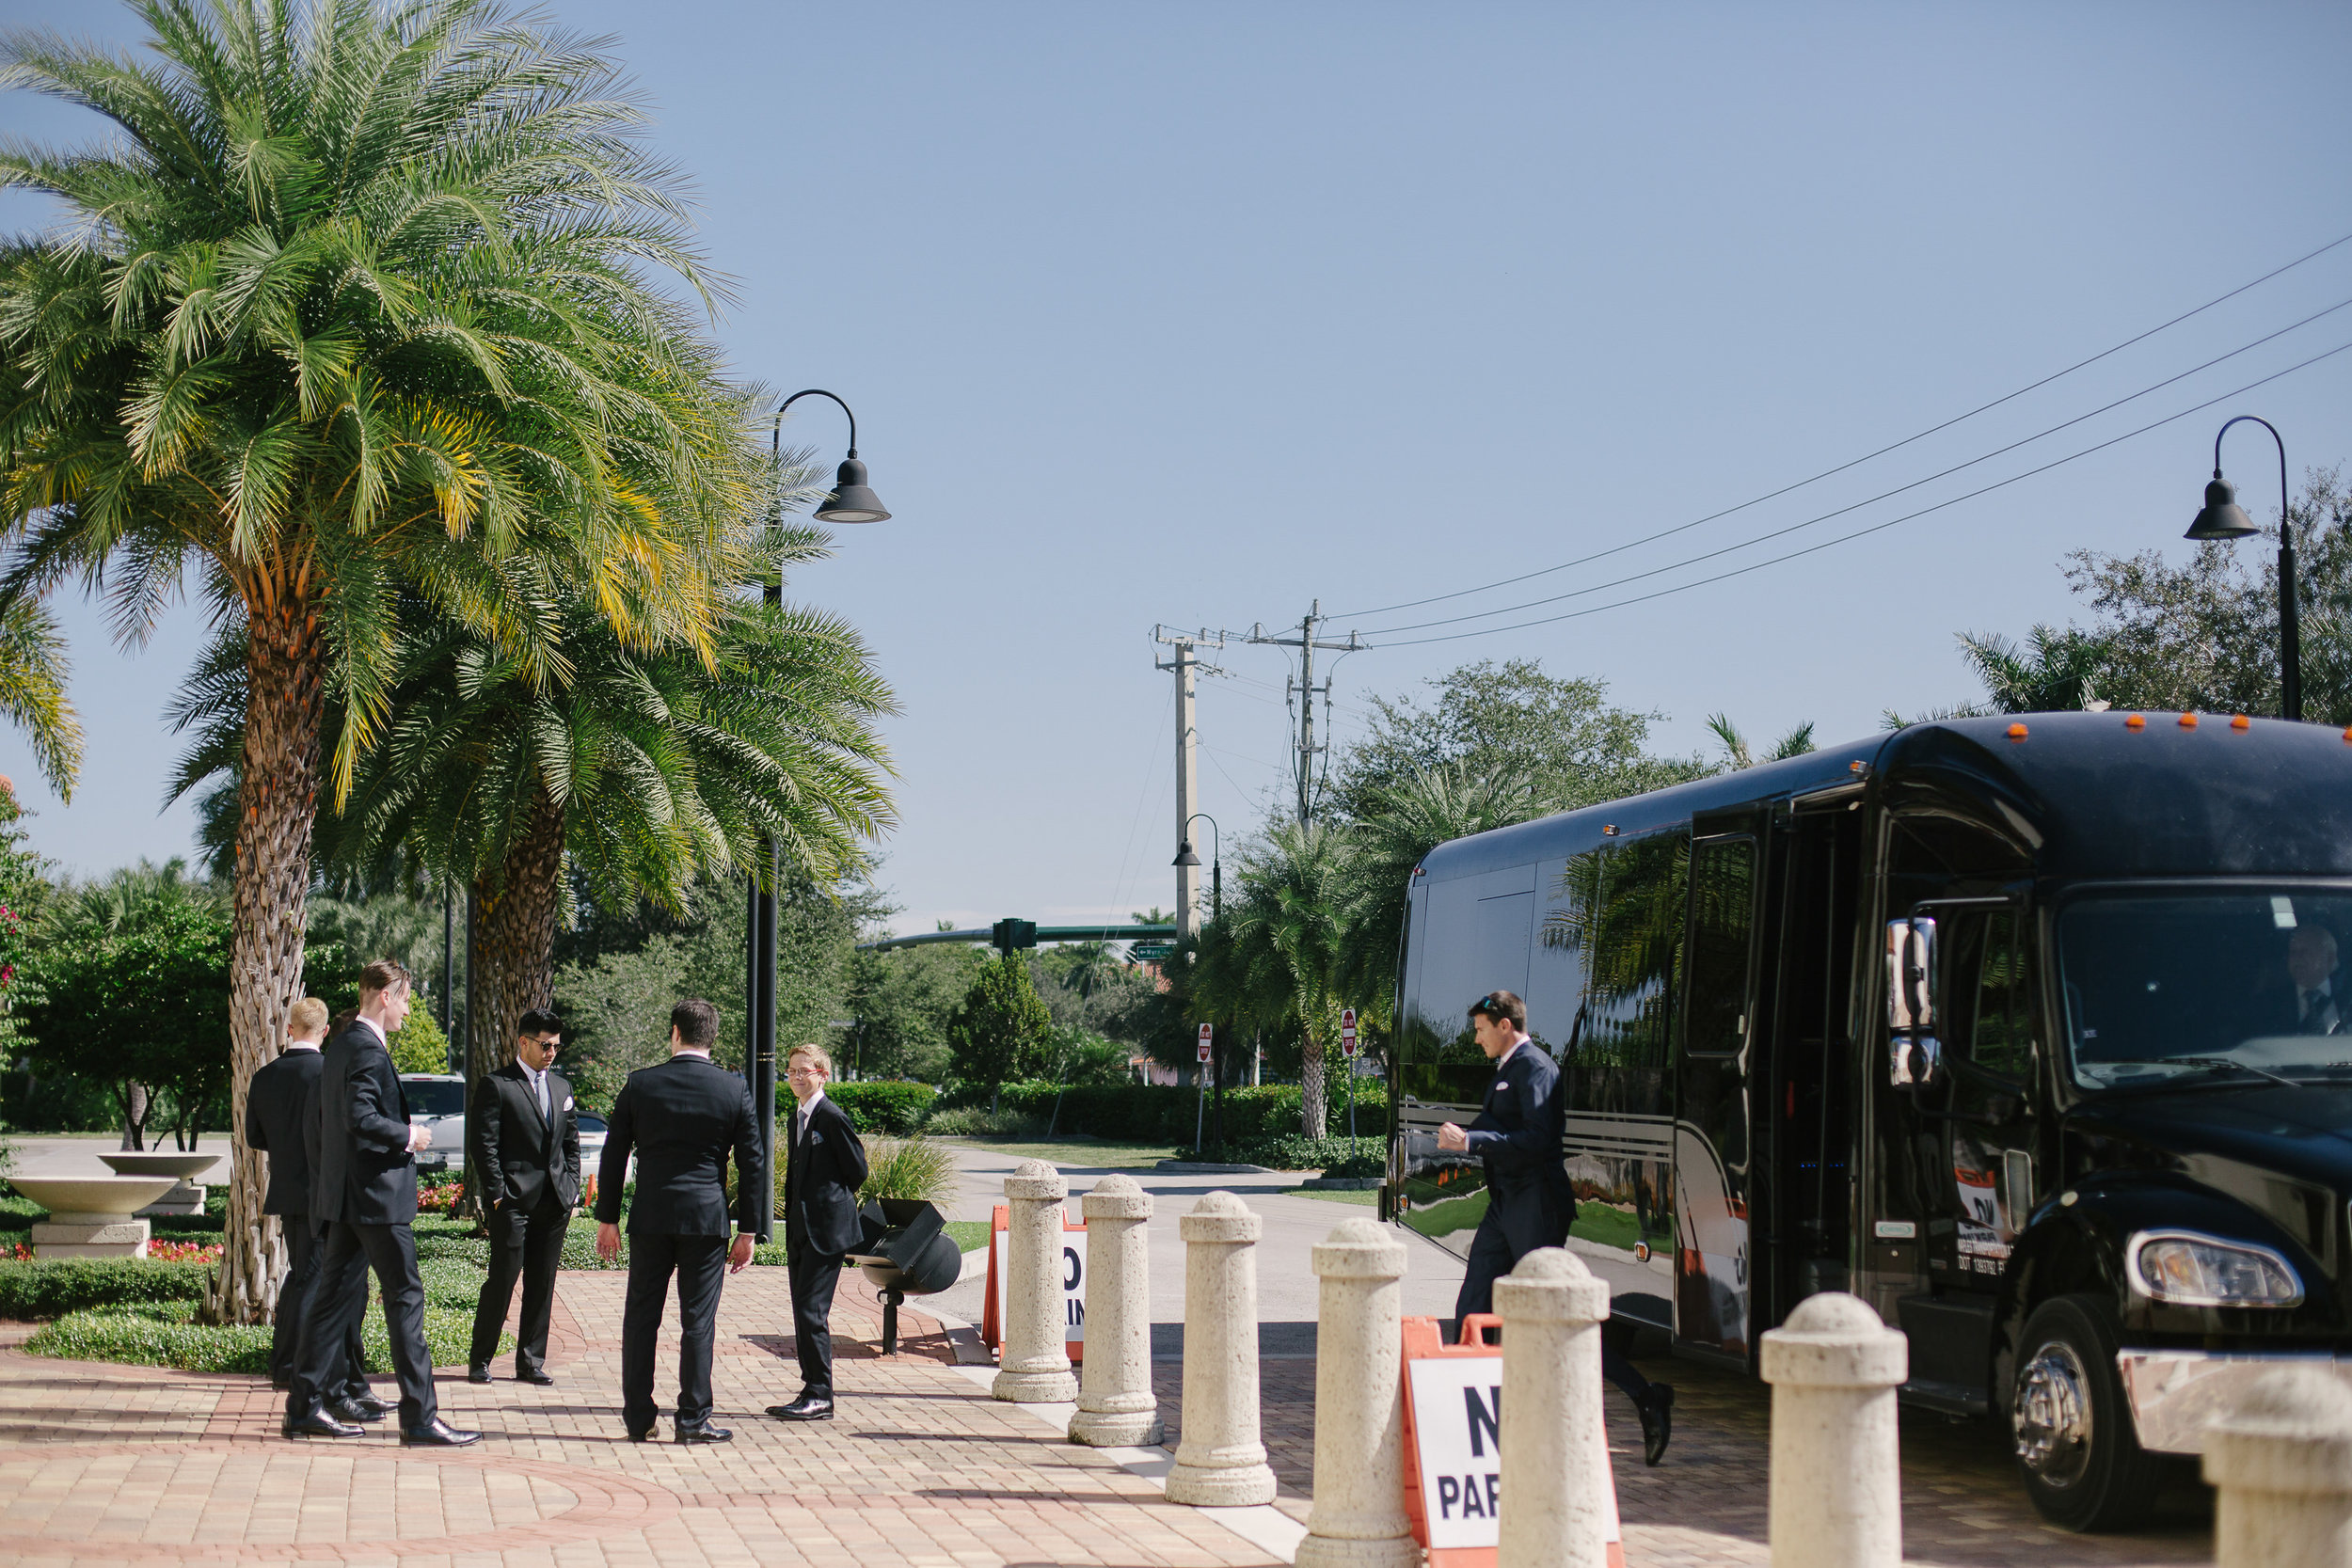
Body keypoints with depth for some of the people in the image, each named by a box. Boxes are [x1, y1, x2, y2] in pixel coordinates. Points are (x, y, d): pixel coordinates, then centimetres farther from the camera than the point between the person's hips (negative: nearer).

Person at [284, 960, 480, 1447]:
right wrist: (408, 1137, -12)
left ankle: (303, 1407, 14)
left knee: (335, 1296, 11)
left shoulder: (338, 1046, 15)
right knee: (405, 1298, -6)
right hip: (376, 1193, -10)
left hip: (344, 1196, 10)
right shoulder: (367, 1048, -16)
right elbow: (360, 1119, -25)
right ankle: (419, 1417, -4)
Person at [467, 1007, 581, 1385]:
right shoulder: (495, 1086, -2)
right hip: (513, 1201, -6)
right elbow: (483, 1144, -6)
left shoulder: (562, 1087, 17)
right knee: (503, 1279, -5)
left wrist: (571, 1191, 10)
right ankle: (480, 1360, 7)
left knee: (543, 1284, 7)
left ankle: (530, 1362, 13)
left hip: (554, 1202, 6)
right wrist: (496, 1194, -11)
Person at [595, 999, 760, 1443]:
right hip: (707, 1219, -1)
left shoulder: (639, 1085, 0)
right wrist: (747, 1231, 7)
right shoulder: (736, 1090, -1)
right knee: (699, 1320, 4)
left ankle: (638, 1419, 11)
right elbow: (751, 1165, 1)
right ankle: (693, 1418, 4)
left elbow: (613, 1156, 3)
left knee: (641, 1318, 9)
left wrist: (607, 1219, 10)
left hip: (650, 1218, 1)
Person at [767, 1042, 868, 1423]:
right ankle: (813, 1393, 15)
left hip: (826, 1229, -9)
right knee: (803, 1311, 10)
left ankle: (820, 1397, -8)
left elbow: (857, 1170, -8)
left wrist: (832, 1203, 3)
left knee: (812, 1310, -12)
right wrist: (795, 1213, 12)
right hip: (801, 1230, 9)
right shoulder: (797, 1116, 15)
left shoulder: (832, 1117, -12)